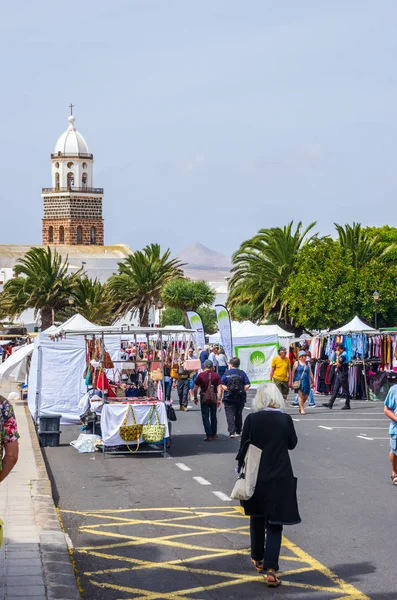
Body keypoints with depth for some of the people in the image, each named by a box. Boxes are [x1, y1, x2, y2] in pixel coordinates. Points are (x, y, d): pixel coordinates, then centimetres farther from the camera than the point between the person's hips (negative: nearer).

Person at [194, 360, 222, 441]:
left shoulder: (200, 376, -6)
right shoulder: (216, 375, -2)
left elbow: (195, 388, -4)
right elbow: (220, 388, -7)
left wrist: (195, 398, 9)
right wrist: (219, 399, -3)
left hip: (204, 398, -2)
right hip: (214, 398, 2)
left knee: (205, 417, 3)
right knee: (213, 416, 16)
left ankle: (209, 435, -2)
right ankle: (214, 434, 23)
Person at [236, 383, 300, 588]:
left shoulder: (252, 419, -9)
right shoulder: (285, 419, -8)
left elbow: (244, 447, -4)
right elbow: (292, 444, 6)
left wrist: (241, 468, 8)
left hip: (256, 476, 1)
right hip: (279, 478, -1)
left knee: (257, 517, 22)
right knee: (274, 523, 2)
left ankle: (258, 559, 35)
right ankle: (271, 568, -10)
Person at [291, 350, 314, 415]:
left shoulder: (308, 363, 11)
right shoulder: (296, 363, 2)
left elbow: (310, 373, 14)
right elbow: (293, 373, 3)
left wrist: (312, 381, 12)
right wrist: (292, 381, -2)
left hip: (306, 381, 4)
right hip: (298, 381, -4)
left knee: (305, 396, 5)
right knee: (301, 395, -9)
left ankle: (300, 406, 29)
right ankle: (302, 409, -4)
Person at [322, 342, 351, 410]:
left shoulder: (343, 355, -17)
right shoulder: (341, 354, 13)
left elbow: (338, 364, -21)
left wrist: (337, 356, -11)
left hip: (343, 374, -10)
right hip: (339, 374, 10)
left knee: (345, 390, -2)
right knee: (335, 389, 8)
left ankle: (347, 405, 4)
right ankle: (330, 403, 9)